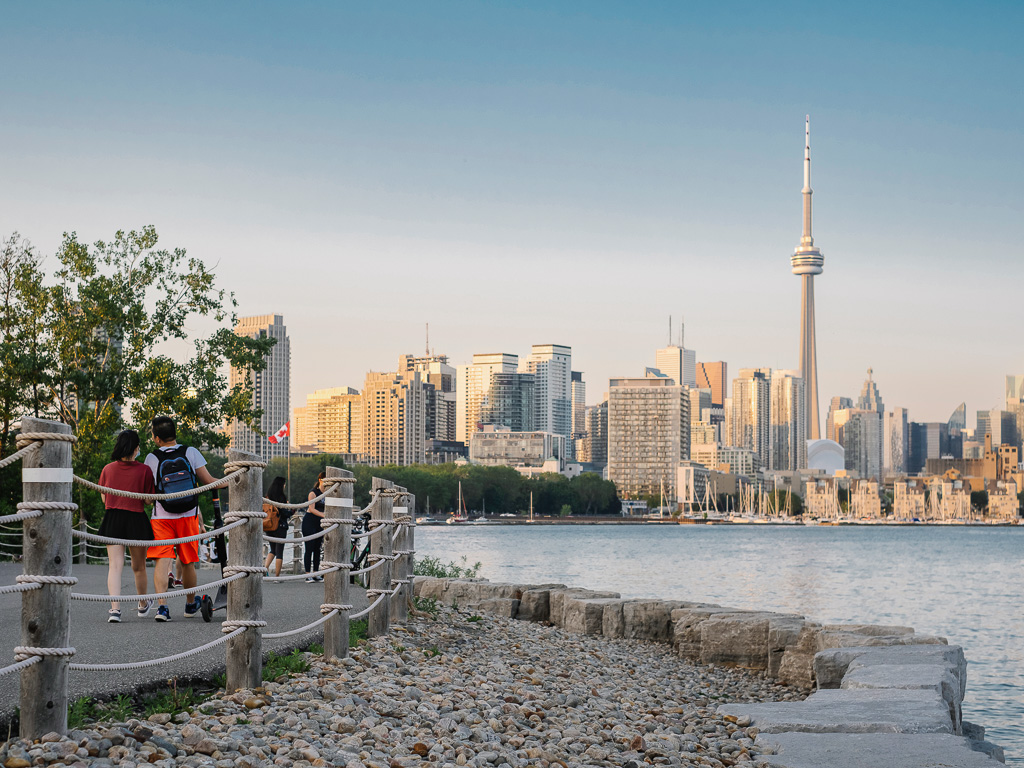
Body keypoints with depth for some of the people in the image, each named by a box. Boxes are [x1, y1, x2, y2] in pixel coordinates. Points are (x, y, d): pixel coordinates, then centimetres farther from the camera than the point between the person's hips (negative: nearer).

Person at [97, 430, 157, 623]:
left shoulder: (108, 469, 0)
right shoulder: (144, 471, -8)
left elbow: (104, 499, 8)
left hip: (112, 519, 1)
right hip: (136, 519, -1)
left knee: (115, 566, -3)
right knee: (138, 566, 16)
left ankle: (115, 608, -20)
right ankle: (143, 605, 35)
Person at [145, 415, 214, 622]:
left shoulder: (152, 459, -3)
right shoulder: (191, 453, -1)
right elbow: (208, 481, -1)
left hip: (161, 517, -2)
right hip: (188, 516, 2)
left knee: (162, 560, -6)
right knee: (188, 562, 13)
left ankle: (162, 605, -22)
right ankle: (191, 605, 28)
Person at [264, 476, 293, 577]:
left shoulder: (268, 496, 3)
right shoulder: (282, 497, -12)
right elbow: (285, 513, -15)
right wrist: (291, 511, 5)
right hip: (280, 526, -5)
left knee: (273, 549, 20)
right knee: (279, 551, 2)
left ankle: (266, 565, -4)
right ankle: (277, 576, 1)